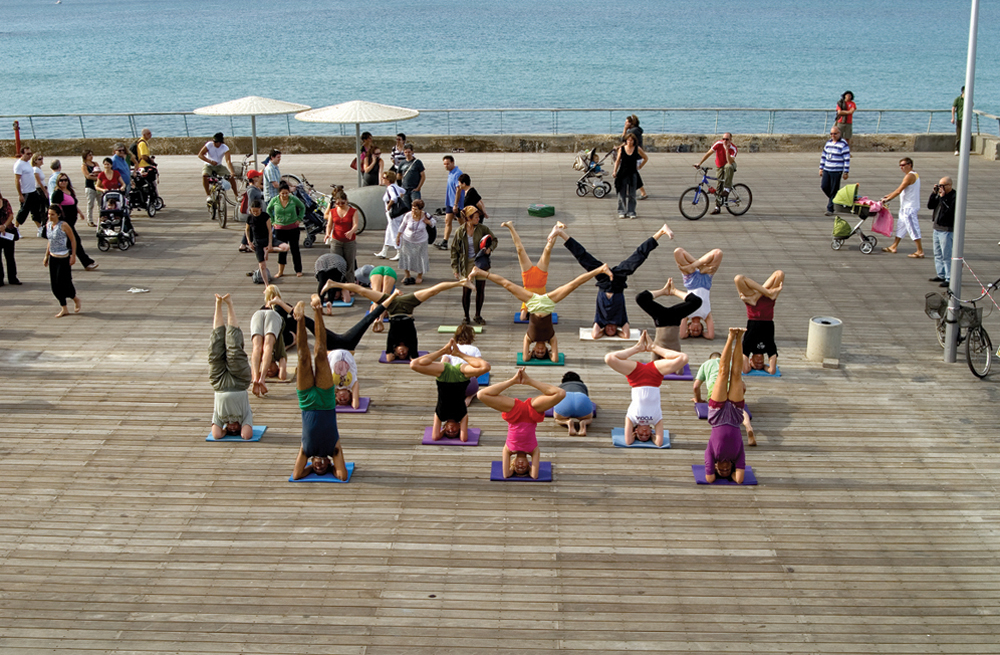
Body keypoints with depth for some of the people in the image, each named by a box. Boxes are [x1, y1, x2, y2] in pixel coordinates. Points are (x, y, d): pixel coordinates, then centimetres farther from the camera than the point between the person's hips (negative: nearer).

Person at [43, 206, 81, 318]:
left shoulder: (63, 225, -14)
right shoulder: (48, 225, 5)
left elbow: (73, 240, -8)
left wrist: (73, 256, -12)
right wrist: (46, 256, 16)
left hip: (63, 258, -6)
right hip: (53, 258, 6)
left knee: (64, 282, -4)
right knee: (55, 285, 5)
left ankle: (76, 299, 26)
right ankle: (64, 309, 15)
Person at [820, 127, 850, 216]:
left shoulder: (844, 144, -7)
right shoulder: (828, 143, 12)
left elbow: (847, 159, -8)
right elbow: (823, 156, 19)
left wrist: (846, 172, -11)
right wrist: (821, 168, 16)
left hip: (836, 171, -6)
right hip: (826, 170, 6)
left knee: (834, 191, -2)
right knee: (824, 186, 2)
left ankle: (830, 209, 3)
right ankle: (833, 199, 28)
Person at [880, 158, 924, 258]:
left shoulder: (909, 176, -18)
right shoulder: (915, 175, 16)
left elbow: (899, 190, -20)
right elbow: (901, 190, 20)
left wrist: (887, 199, -12)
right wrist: (888, 196, 18)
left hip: (909, 207, -11)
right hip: (906, 207, 11)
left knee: (912, 228, -8)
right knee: (901, 226, 17)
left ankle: (920, 251, -6)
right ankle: (893, 247, 26)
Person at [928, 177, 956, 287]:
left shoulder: (955, 197, -14)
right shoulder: (940, 195, 10)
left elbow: (948, 211, -24)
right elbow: (930, 206, 7)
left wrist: (942, 197, -21)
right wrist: (934, 193, -3)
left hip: (947, 230, -9)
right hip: (937, 227, 9)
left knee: (947, 255, -8)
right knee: (938, 254, 15)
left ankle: (949, 279, -5)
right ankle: (940, 275, 25)